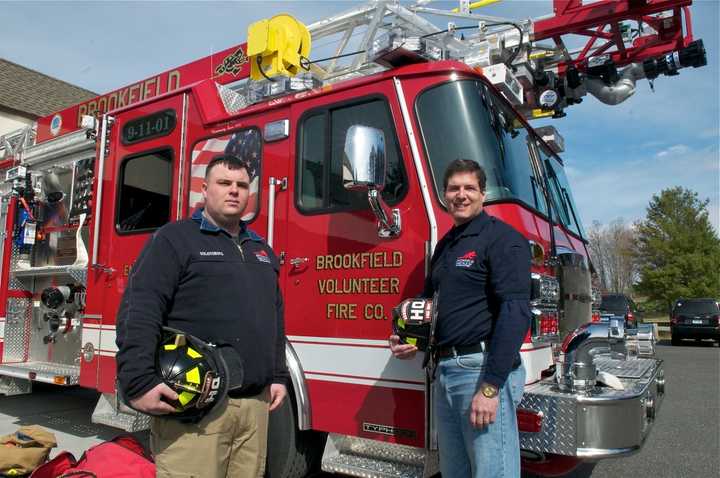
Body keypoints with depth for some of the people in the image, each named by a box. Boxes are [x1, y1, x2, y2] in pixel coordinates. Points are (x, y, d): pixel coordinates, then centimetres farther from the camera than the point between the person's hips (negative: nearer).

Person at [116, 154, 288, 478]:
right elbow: (139, 313, -12)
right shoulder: (174, 239, -3)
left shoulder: (261, 249, 18)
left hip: (255, 404, 6)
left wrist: (279, 376, 16)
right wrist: (140, 382, -19)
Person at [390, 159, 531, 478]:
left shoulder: (503, 239, -9)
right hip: (445, 370, 8)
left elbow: (515, 312, -18)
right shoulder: (445, 245, 16)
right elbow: (428, 300, 26)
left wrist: (491, 386, -21)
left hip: (483, 368, -8)